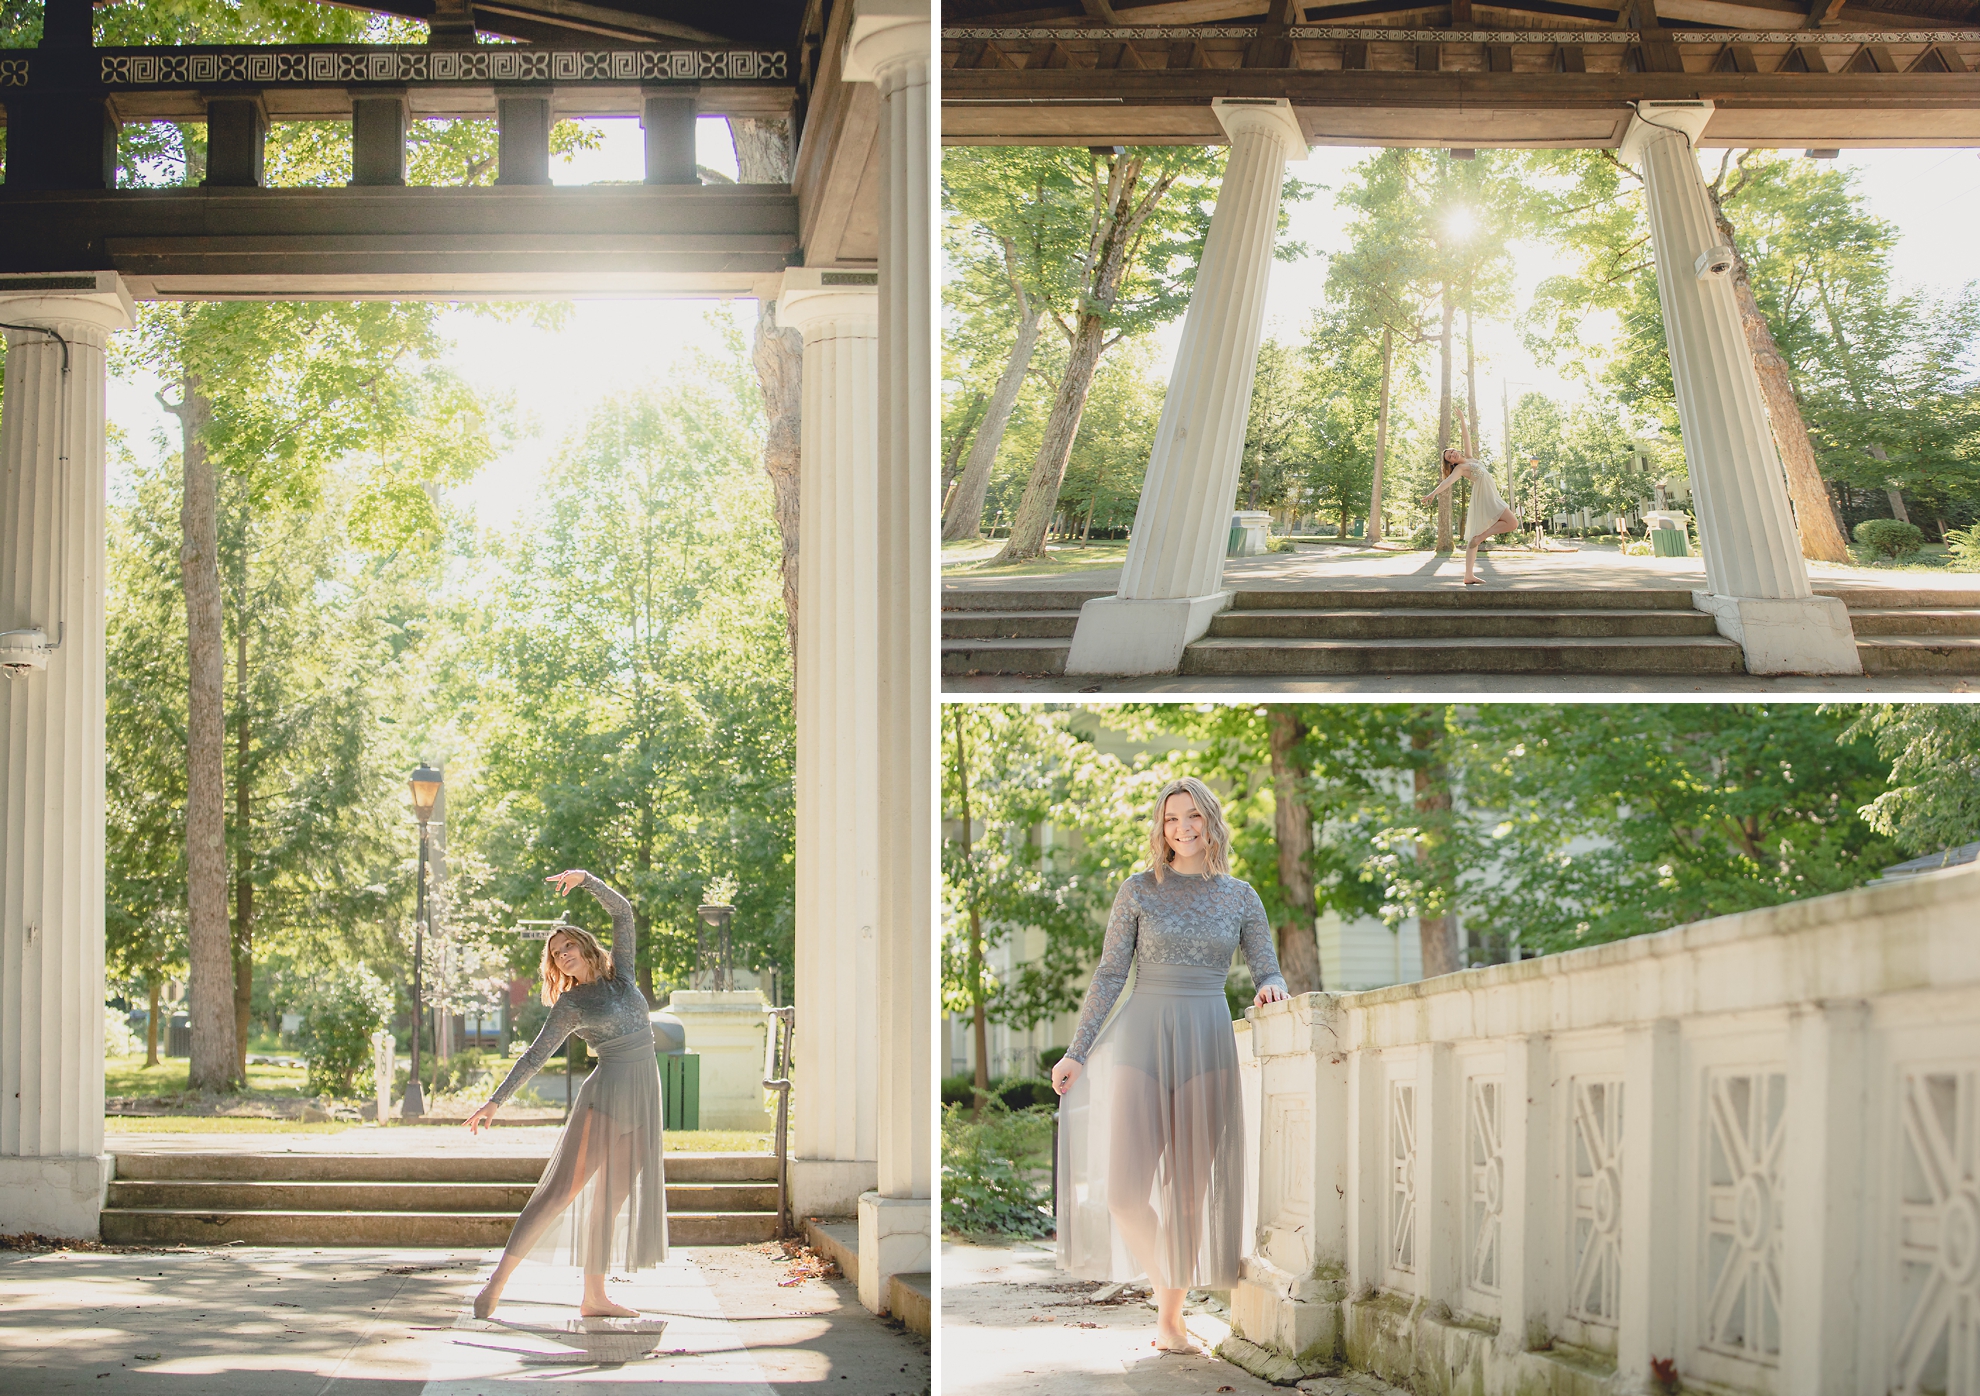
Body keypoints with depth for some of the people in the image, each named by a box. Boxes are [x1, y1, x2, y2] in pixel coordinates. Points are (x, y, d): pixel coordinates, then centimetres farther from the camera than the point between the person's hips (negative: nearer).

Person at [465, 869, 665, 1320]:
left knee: (613, 1193, 5)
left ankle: (595, 1297, 6)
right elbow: (536, 1055, 0)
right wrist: (496, 1100, -7)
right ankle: (499, 1279, -14)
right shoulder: (569, 1005, 2)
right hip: (607, 1093, -5)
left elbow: (623, 913, 9)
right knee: (564, 1186, -13)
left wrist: (585, 879, -3)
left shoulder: (620, 972, 12)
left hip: (643, 1097, 5)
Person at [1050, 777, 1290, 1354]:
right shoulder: (1139, 890, 5)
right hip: (1139, 1040, -1)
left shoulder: (1240, 897, 10)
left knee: (1189, 1188, 0)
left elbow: (1269, 972, 10)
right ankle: (1163, 1281, 17)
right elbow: (1109, 975, 6)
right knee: (1124, 1189, -10)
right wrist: (1077, 1052, 3)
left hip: (1206, 1046, 1)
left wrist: (1271, 985, -14)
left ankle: (1170, 1320, 10)